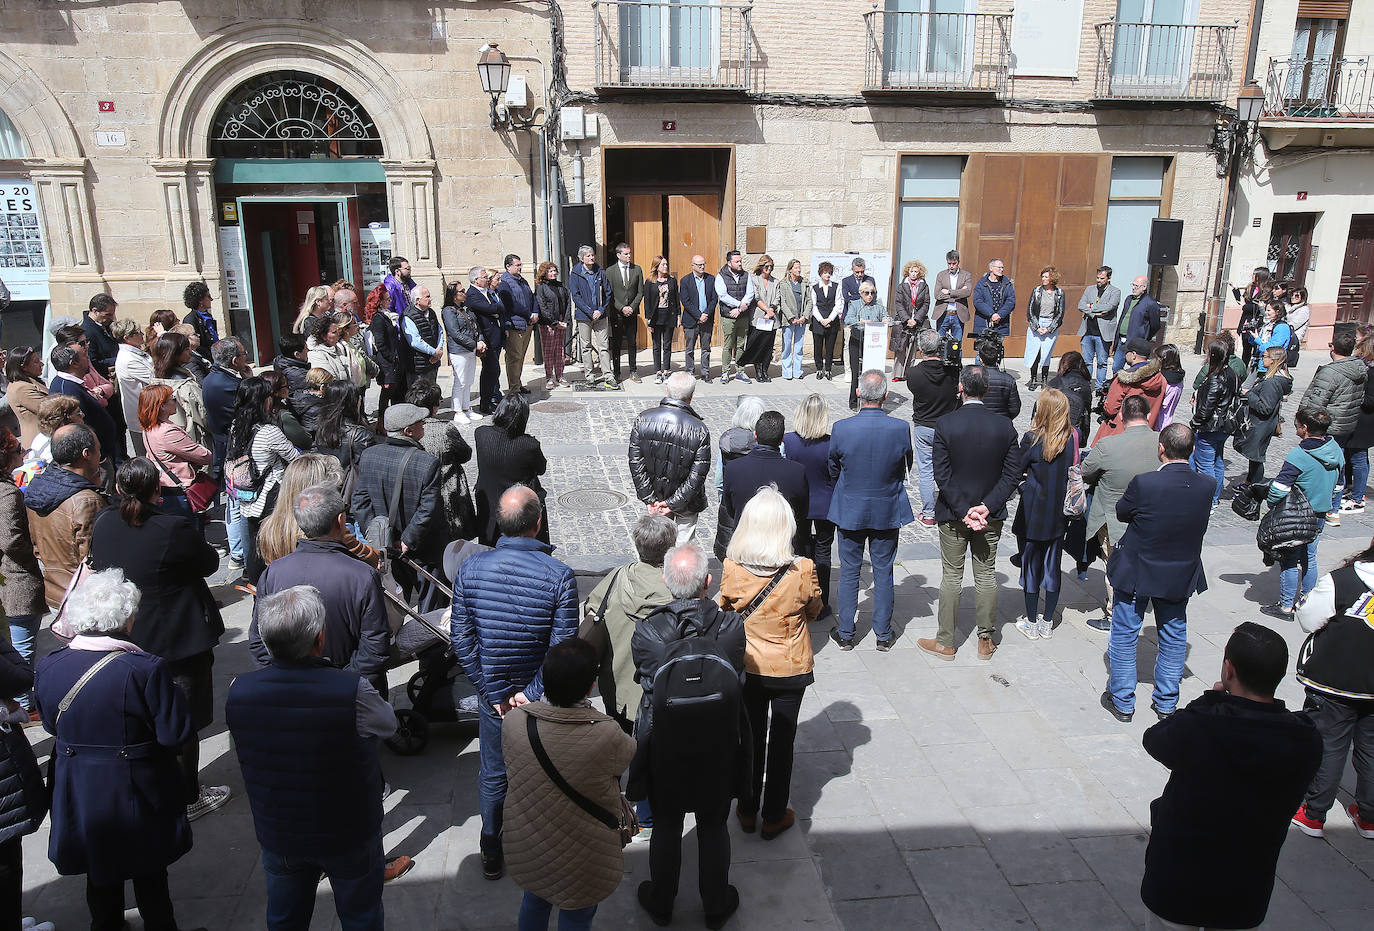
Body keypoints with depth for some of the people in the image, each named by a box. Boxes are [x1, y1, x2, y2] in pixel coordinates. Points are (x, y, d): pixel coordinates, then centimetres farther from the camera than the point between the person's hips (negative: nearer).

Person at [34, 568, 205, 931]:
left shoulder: (47, 668, -12)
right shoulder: (146, 669, -28)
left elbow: (51, 726, 3)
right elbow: (177, 734, -22)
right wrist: (173, 693, -8)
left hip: (78, 791, 4)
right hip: (137, 790, -4)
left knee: (99, 874, 26)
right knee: (149, 875, 18)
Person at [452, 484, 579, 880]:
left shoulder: (470, 568, -14)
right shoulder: (559, 576, -22)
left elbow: (461, 639, -10)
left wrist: (495, 694, -6)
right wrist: (532, 694, -9)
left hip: (493, 694, 2)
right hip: (542, 698, -2)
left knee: (493, 776, 22)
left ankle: (492, 856, 40)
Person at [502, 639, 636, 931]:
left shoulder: (514, 721, -24)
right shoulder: (607, 735, -32)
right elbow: (628, 752, -9)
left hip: (526, 847, 3)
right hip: (583, 858, -3)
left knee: (535, 902, 32)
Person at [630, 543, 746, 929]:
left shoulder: (646, 632, -23)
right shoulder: (733, 626, -21)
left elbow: (649, 687, -10)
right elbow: (737, 681, -10)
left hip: (665, 748, 0)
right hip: (719, 748, 1)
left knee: (666, 827, 21)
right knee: (714, 827, 21)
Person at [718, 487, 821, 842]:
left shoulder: (732, 569, -19)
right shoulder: (802, 571, -22)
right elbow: (813, 611, -4)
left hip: (746, 667, 1)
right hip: (790, 669, -1)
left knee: (750, 737, 20)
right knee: (781, 741, 16)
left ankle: (748, 810, 35)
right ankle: (774, 817, 30)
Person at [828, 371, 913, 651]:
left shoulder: (841, 428, -17)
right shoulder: (900, 428, -15)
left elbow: (833, 469, -2)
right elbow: (906, 468, 0)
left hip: (850, 510, 0)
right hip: (888, 511, 1)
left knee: (849, 572, 12)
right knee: (883, 572, 13)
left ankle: (845, 634, 21)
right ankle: (883, 634, 23)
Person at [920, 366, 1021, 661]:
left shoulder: (945, 424, -14)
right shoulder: (1005, 426, -6)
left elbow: (941, 475, -16)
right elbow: (1013, 474, -7)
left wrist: (963, 511, -12)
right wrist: (986, 507, -10)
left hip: (953, 514, -2)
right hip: (991, 515, 2)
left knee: (951, 577, 8)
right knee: (987, 576, 13)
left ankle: (945, 643, 17)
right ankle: (986, 642, 24)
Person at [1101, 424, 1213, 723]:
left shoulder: (1144, 484, -25)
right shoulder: (1206, 487, -13)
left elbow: (1121, 513, -9)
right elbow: (1200, 527, 1)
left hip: (1135, 574, -3)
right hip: (1181, 575, 4)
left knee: (1124, 636, 13)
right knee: (1174, 637, 20)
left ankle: (1122, 702, 22)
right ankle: (1166, 703, 31)